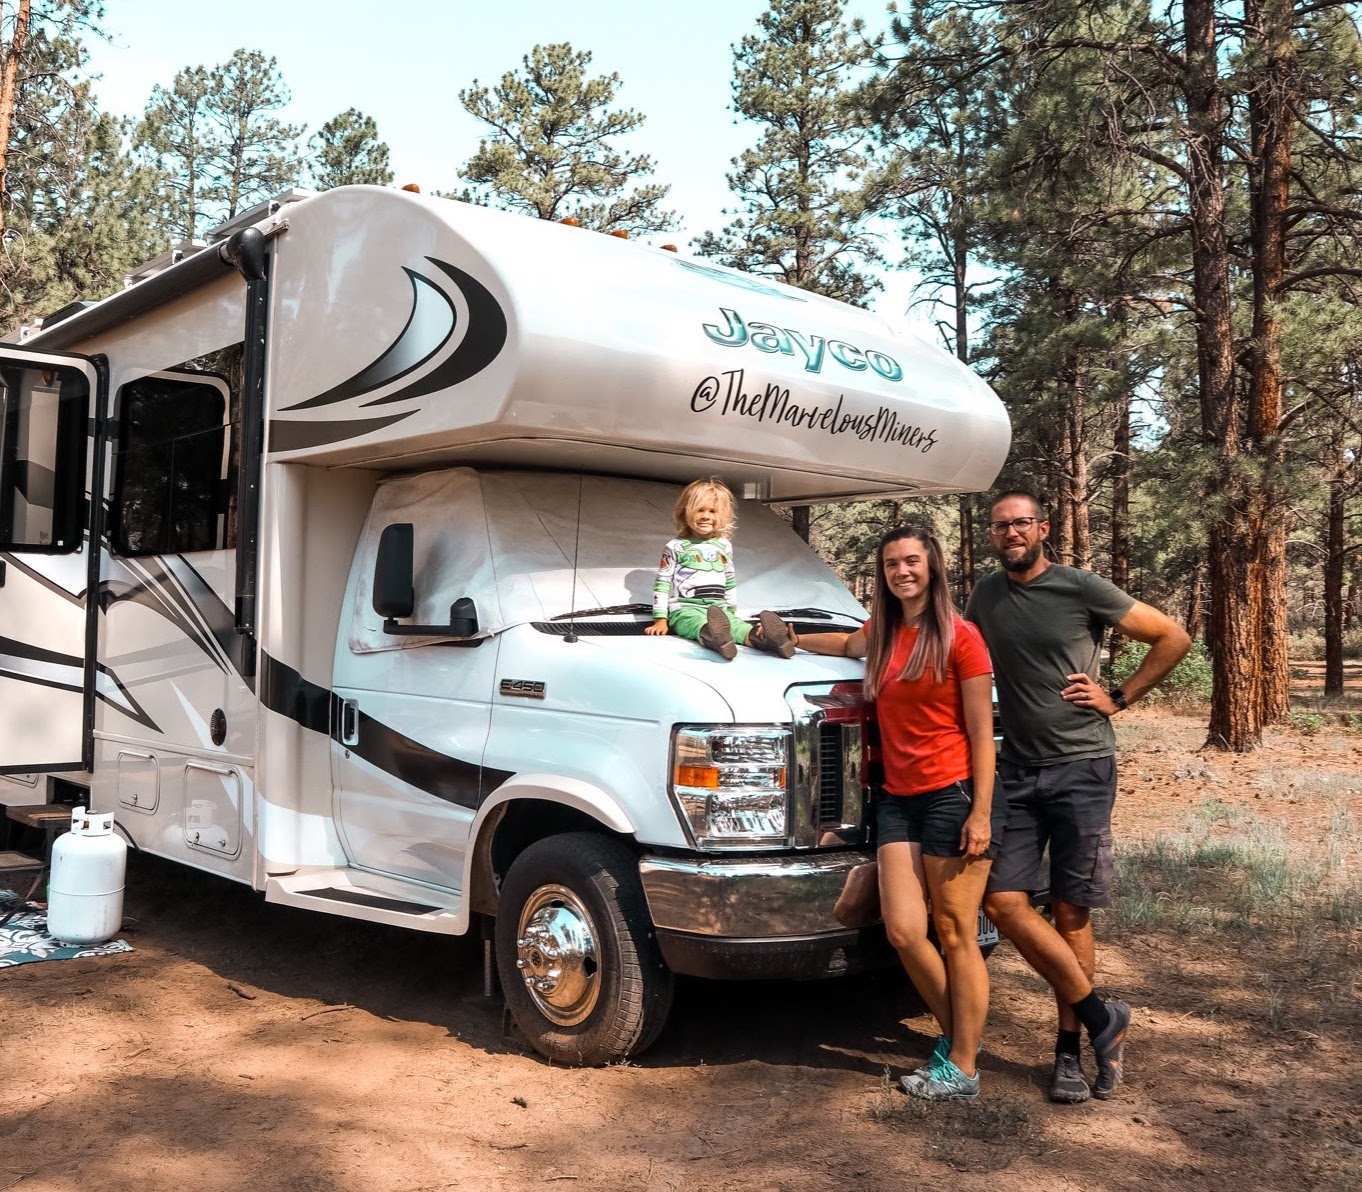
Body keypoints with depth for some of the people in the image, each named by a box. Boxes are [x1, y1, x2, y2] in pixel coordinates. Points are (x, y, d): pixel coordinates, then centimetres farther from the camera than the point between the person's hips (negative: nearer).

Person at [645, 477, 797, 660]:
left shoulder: (724, 546, 16)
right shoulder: (676, 547, 2)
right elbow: (662, 583, 1)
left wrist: (732, 610, 28)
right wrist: (660, 619, -4)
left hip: (718, 609, 5)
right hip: (685, 609, -4)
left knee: (736, 624, -29)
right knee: (700, 624, -38)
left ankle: (760, 638, -60)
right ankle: (715, 638, -73)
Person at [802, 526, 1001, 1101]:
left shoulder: (959, 637, -6)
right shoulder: (883, 634, 12)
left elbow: (981, 734, -8)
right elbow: (848, 644, 39)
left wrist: (981, 813, -13)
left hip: (953, 795, -6)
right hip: (897, 798, 6)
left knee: (956, 935, 0)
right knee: (904, 932, -1)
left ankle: (962, 1066, 11)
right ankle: (954, 1035, 20)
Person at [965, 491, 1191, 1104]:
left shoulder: (1083, 590, -5)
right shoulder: (984, 595, 8)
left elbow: (1174, 638, 1)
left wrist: (1118, 698, -4)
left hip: (1082, 769, -4)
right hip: (1016, 770, 4)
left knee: (1069, 912, 2)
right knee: (1004, 901, -5)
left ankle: (1070, 1049, 16)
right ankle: (1100, 1017, 9)